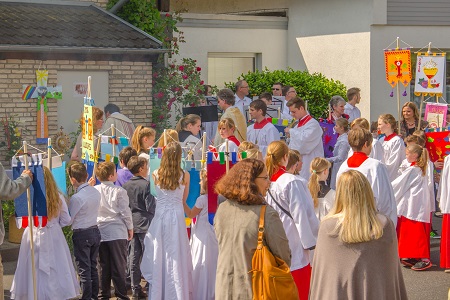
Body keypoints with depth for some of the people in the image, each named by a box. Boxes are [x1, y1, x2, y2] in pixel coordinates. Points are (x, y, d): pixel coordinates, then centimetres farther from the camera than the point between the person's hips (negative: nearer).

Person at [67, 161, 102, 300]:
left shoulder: (76, 198, -20)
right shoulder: (96, 192, 1)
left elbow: (68, 220, -11)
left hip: (81, 234, -7)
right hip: (95, 230, 7)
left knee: (84, 269, 0)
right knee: (93, 267, 15)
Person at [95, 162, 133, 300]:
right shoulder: (119, 191, -11)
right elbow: (125, 212, -8)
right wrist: (130, 228, 5)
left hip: (99, 232, 3)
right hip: (117, 232, -3)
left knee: (103, 265, 10)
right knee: (119, 266, 3)